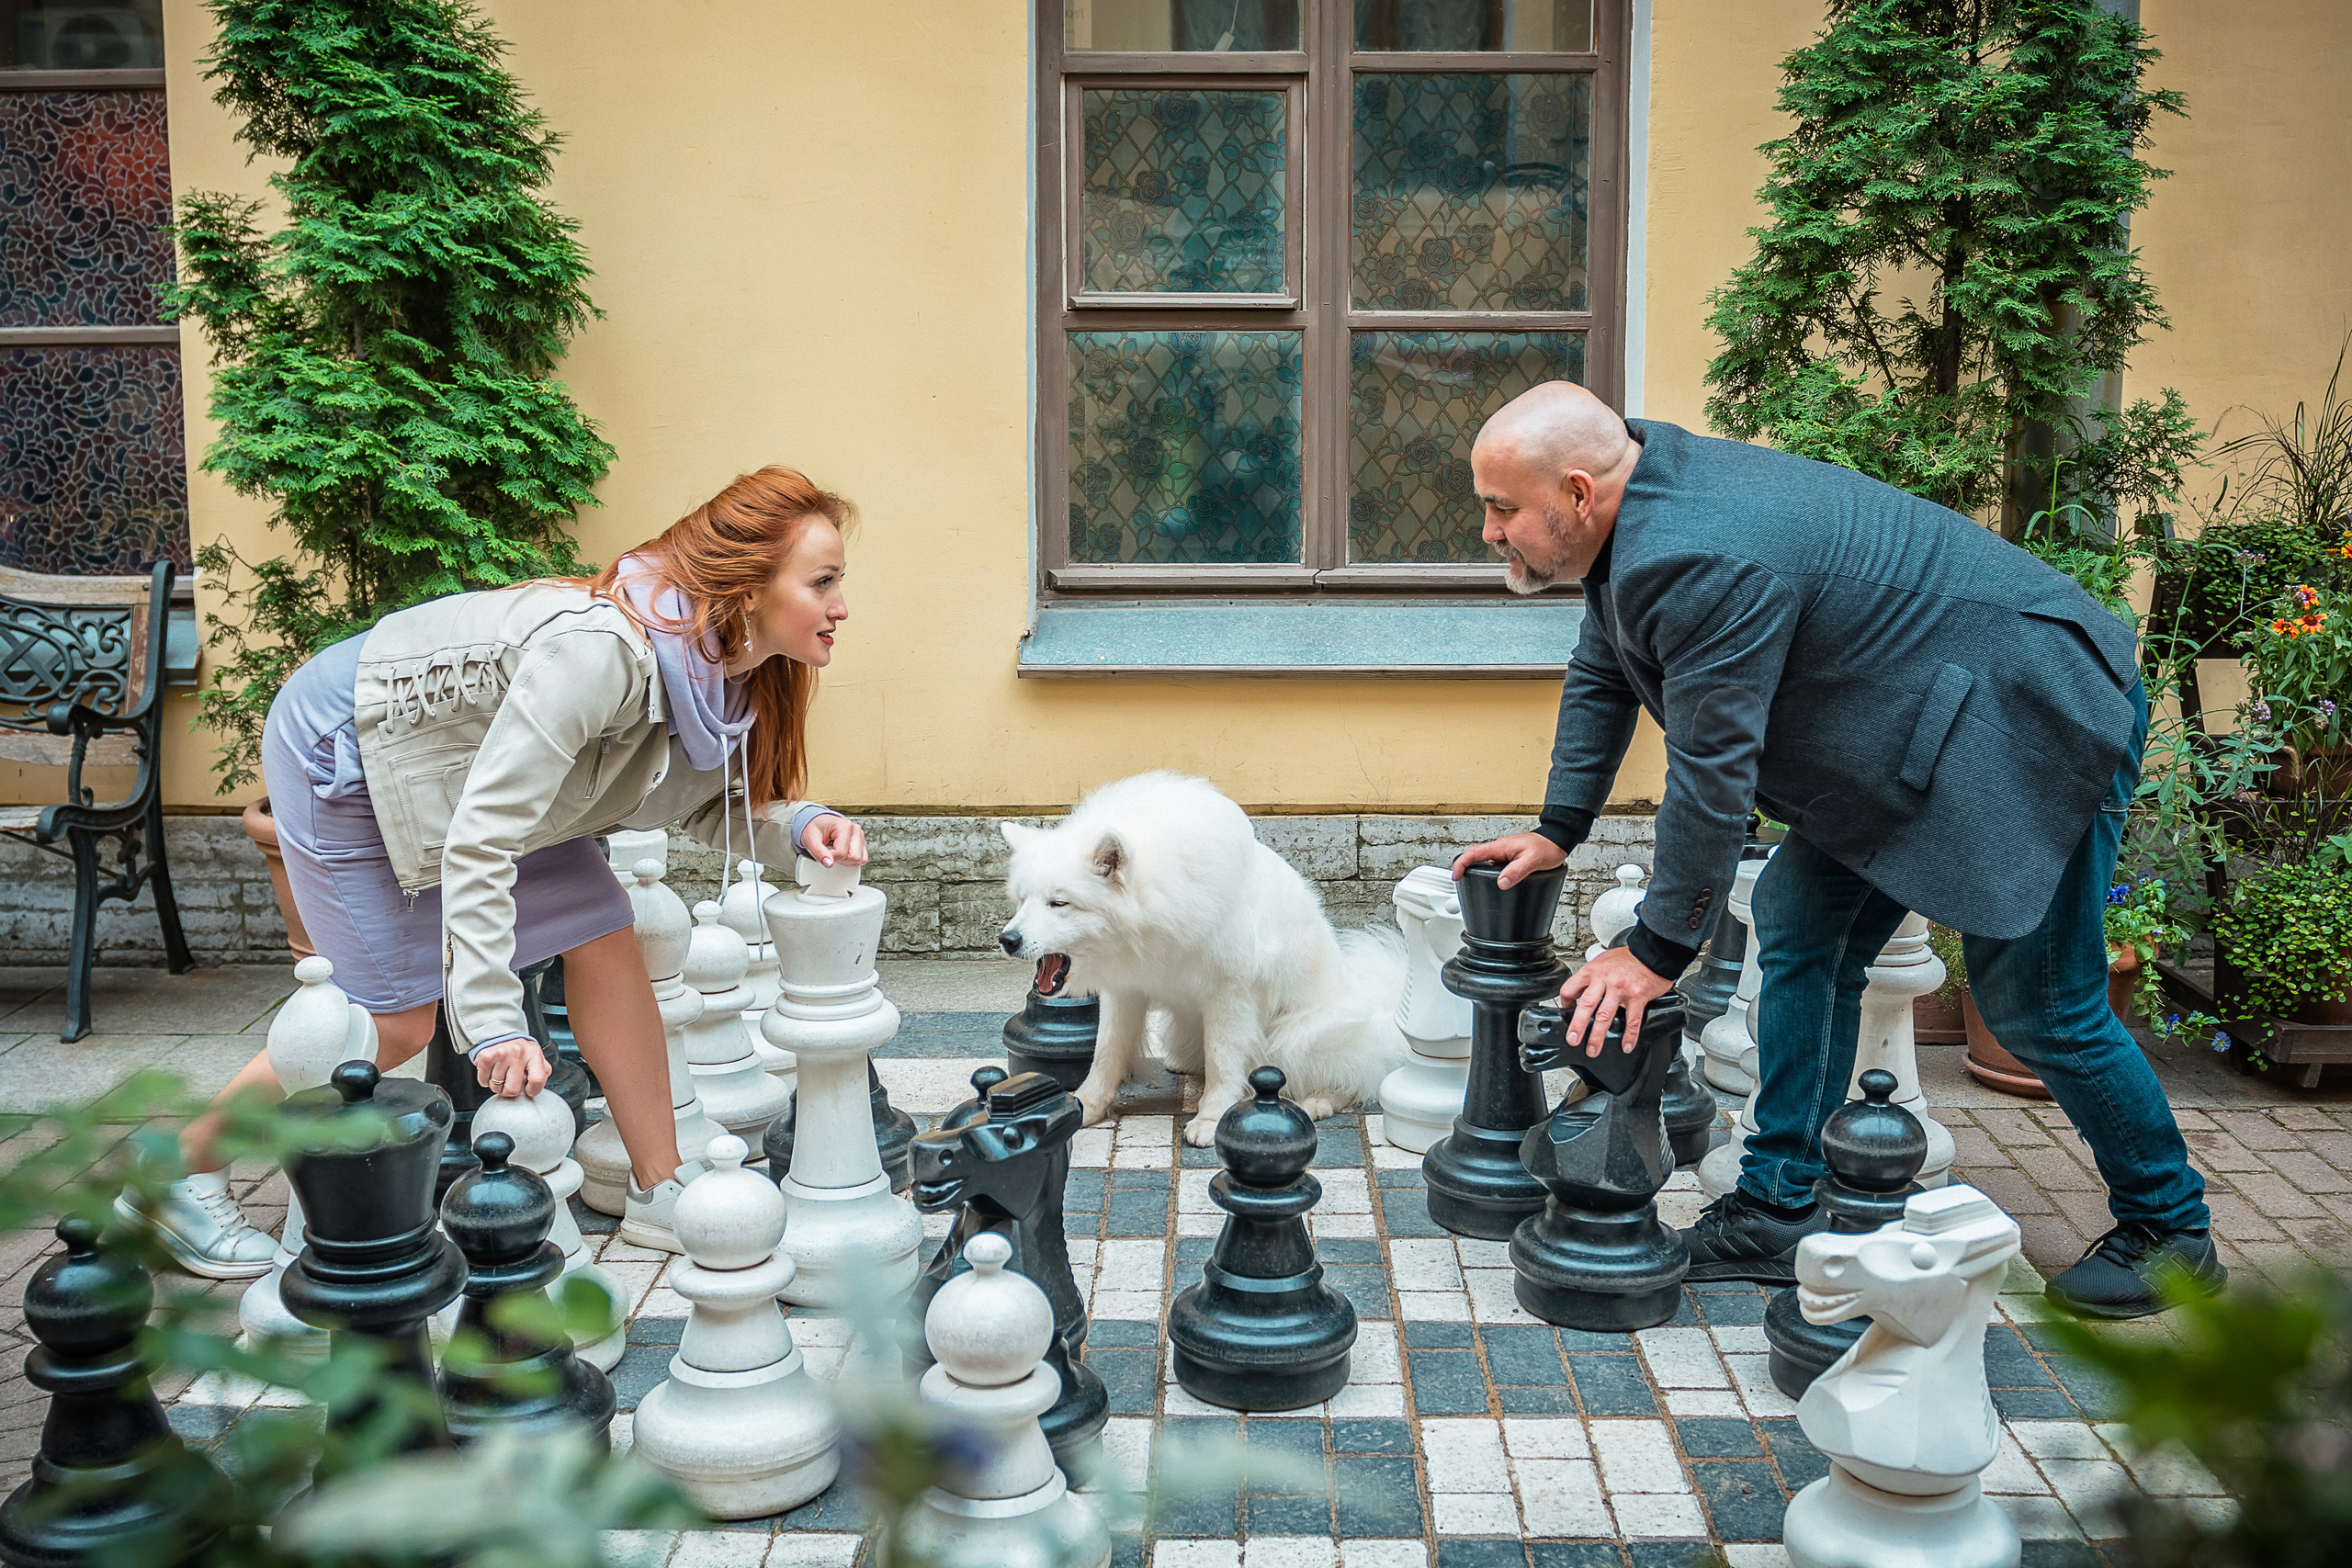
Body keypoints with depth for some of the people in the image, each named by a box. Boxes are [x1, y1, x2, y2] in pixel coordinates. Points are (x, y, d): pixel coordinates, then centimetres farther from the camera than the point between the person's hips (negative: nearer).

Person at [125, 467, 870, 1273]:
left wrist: (797, 824, -23)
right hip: (341, 753, -8)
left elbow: (713, 803, -1)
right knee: (395, 1022, -3)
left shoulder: (720, 667, -14)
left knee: (603, 937, 0)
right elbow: (477, 842, -38)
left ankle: (660, 1191, 9)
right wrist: (495, 1021, -37)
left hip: (453, 754, 8)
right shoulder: (601, 652, -40)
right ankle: (183, 1164, 19)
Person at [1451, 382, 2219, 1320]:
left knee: (2034, 1006, 0)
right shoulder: (1636, 508, 0)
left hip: (2034, 721, -10)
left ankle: (2171, 1234, 22)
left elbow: (1711, 775, -28)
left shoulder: (1701, 563, -32)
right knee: (1803, 929, 6)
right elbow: (1600, 678, 15)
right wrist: (1557, 832, 14)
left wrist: (1655, 952, -19)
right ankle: (1778, 1216, 13)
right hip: (1914, 731, 10)